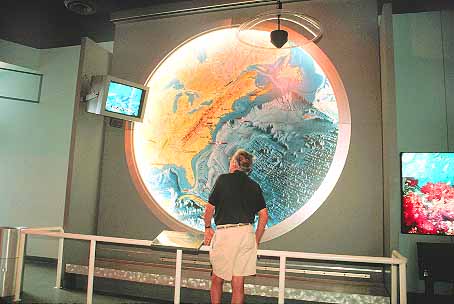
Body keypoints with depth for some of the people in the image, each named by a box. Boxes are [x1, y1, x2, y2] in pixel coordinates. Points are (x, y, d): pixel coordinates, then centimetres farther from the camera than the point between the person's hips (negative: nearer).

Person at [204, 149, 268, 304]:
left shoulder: (223, 179, -2)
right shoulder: (254, 186, 8)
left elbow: (210, 208, 0)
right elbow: (264, 215, 5)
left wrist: (207, 228, 16)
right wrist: (256, 240, 15)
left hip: (225, 232, -3)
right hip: (246, 233, 4)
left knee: (217, 280, 15)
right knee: (238, 283, 10)